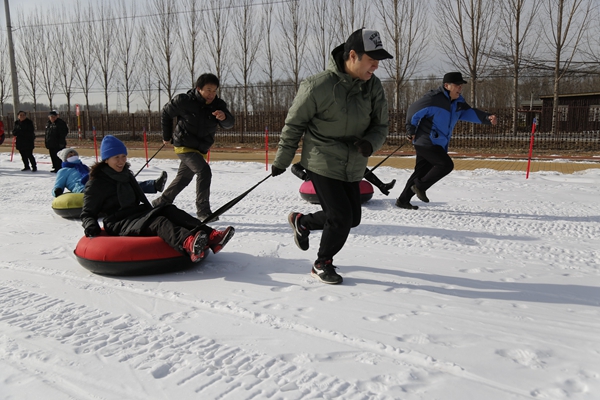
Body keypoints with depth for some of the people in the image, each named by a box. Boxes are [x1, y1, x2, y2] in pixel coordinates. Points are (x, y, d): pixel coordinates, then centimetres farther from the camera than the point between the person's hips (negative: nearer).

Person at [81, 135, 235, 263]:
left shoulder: (127, 175, 21)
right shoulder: (96, 184, 1)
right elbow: (87, 213, 2)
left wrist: (151, 212, 19)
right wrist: (91, 228, -17)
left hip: (138, 214, 7)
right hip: (119, 224, -6)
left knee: (170, 210, -23)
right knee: (158, 222, -35)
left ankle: (210, 236, -45)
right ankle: (188, 243, -69)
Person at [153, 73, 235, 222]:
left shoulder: (218, 105, -7)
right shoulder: (184, 101, -17)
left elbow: (229, 124, -17)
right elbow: (166, 112, -1)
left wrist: (224, 117, -40)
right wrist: (167, 135, 5)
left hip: (200, 149, 6)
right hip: (184, 146, -6)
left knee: (184, 178, 19)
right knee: (204, 171, -24)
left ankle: (162, 203, 39)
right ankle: (203, 210, -18)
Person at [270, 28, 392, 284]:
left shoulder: (373, 86, -3)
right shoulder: (318, 86, -19)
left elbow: (380, 126, 6)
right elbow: (294, 124, -8)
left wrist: (370, 143, -18)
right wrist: (282, 160, 0)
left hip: (353, 167, 7)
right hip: (322, 164, -6)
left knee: (352, 218, 12)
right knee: (341, 217, -7)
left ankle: (302, 222, 37)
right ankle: (322, 264, 19)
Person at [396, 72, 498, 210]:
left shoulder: (458, 101, 10)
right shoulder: (434, 98, -16)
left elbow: (469, 113, 10)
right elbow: (413, 111, -13)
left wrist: (487, 118, -7)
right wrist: (412, 132, -7)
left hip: (438, 144, 9)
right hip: (426, 142, -9)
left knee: (421, 172, 11)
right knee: (446, 164, -15)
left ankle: (403, 200, 18)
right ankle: (420, 186, -4)